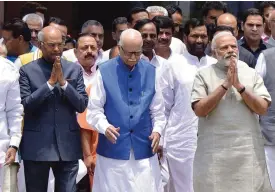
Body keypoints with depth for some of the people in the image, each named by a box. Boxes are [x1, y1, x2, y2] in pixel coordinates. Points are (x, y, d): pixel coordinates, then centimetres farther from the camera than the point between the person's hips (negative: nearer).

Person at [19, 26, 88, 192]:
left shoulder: (75, 69, 6)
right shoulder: (27, 70, -1)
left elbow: (82, 105, 0)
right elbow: (26, 105, -10)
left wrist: (63, 82, -12)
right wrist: (50, 82, -15)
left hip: (67, 145, 2)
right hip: (36, 145, -1)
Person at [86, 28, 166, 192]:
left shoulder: (150, 71, 5)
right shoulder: (105, 71, -4)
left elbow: (158, 108, 12)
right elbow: (94, 109, -2)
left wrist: (157, 130, -3)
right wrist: (105, 127, -19)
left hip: (143, 148, 2)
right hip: (113, 148, -2)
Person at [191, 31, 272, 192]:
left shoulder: (252, 74, 7)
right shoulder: (204, 75, 2)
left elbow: (262, 108, -2)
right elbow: (199, 110, -9)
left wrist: (239, 86, -12)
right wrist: (225, 85, -12)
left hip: (248, 150, 2)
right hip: (214, 151, -1)